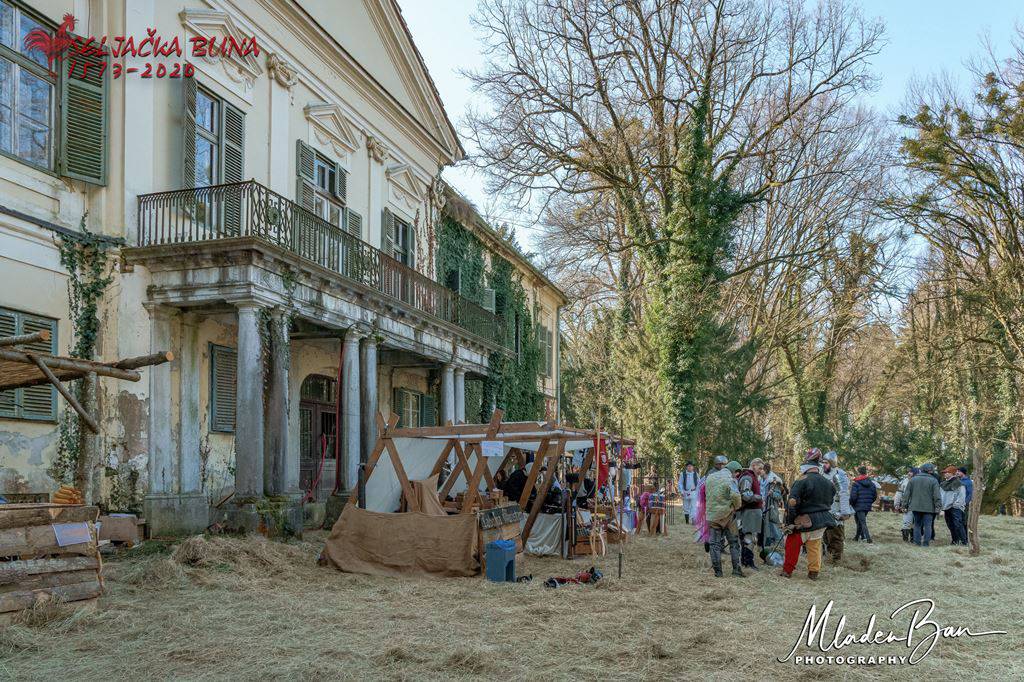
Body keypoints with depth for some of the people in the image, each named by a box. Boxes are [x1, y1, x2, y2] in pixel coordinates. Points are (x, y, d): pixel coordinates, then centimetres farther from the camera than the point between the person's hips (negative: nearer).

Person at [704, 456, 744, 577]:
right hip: (727, 515, -4)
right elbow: (735, 495, -25)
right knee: (734, 542, 11)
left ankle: (717, 571, 7)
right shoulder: (730, 479, -11)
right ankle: (736, 569, 10)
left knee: (715, 543, 8)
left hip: (712, 515, 4)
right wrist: (736, 507, -9)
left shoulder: (710, 477, 8)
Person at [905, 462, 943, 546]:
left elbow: (907, 493, 8)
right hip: (928, 507, -3)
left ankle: (917, 541, 10)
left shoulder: (913, 479, 5)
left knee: (917, 524, 12)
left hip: (915, 507, 3)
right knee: (927, 525, 2)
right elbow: (937, 495, -9)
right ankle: (926, 542, -1)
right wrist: (938, 506, -4)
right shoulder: (933, 481, -6)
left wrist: (906, 504, 13)